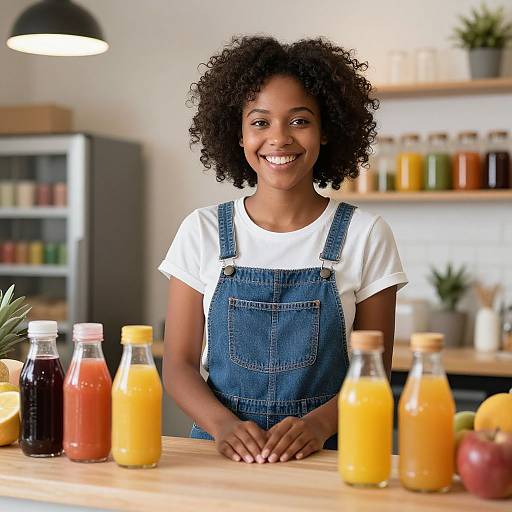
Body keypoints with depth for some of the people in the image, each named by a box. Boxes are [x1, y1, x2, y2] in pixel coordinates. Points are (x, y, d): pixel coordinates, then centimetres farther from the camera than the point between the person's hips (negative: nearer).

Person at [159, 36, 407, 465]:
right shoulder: (202, 232, 4)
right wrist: (225, 425, -14)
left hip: (325, 456, -1)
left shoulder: (366, 235, 1)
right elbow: (179, 365, 3)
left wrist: (317, 424, -15)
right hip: (222, 451, 2)